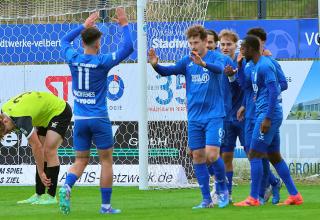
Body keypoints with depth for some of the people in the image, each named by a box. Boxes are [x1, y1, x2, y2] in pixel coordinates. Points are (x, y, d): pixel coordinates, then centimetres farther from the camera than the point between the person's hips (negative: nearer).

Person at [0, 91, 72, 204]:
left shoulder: (21, 119, -35)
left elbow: (36, 146, -30)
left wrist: (41, 173, -24)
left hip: (59, 111, -9)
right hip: (46, 115, 9)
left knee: (49, 151, -17)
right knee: (42, 154, 4)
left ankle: (51, 196, -14)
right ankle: (39, 194, 5)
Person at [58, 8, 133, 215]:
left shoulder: (73, 59, 1)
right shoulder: (102, 62, -11)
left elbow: (65, 41, 22)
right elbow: (128, 47, -10)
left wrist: (85, 25, 27)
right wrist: (124, 25, 0)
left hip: (79, 119, 4)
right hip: (99, 119, -4)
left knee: (81, 160, 11)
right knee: (106, 160, 6)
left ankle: (66, 186, -19)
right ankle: (106, 205, 6)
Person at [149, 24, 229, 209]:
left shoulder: (215, 57, -5)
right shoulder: (187, 61, 6)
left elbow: (219, 68, -27)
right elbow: (169, 71, -4)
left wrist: (203, 63, -48)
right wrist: (155, 65, -25)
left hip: (214, 115, -5)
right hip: (194, 117, 5)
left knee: (212, 154, -15)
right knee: (198, 156, 3)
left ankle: (223, 189, 8)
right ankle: (206, 199, 10)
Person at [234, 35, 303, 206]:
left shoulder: (264, 66, -14)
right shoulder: (253, 66, 16)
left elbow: (274, 91, -20)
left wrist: (267, 118, -24)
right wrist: (239, 67, 10)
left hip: (268, 114, -10)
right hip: (266, 115, 10)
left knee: (254, 154, -8)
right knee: (274, 156, 11)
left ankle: (253, 199, -7)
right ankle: (294, 195, 12)